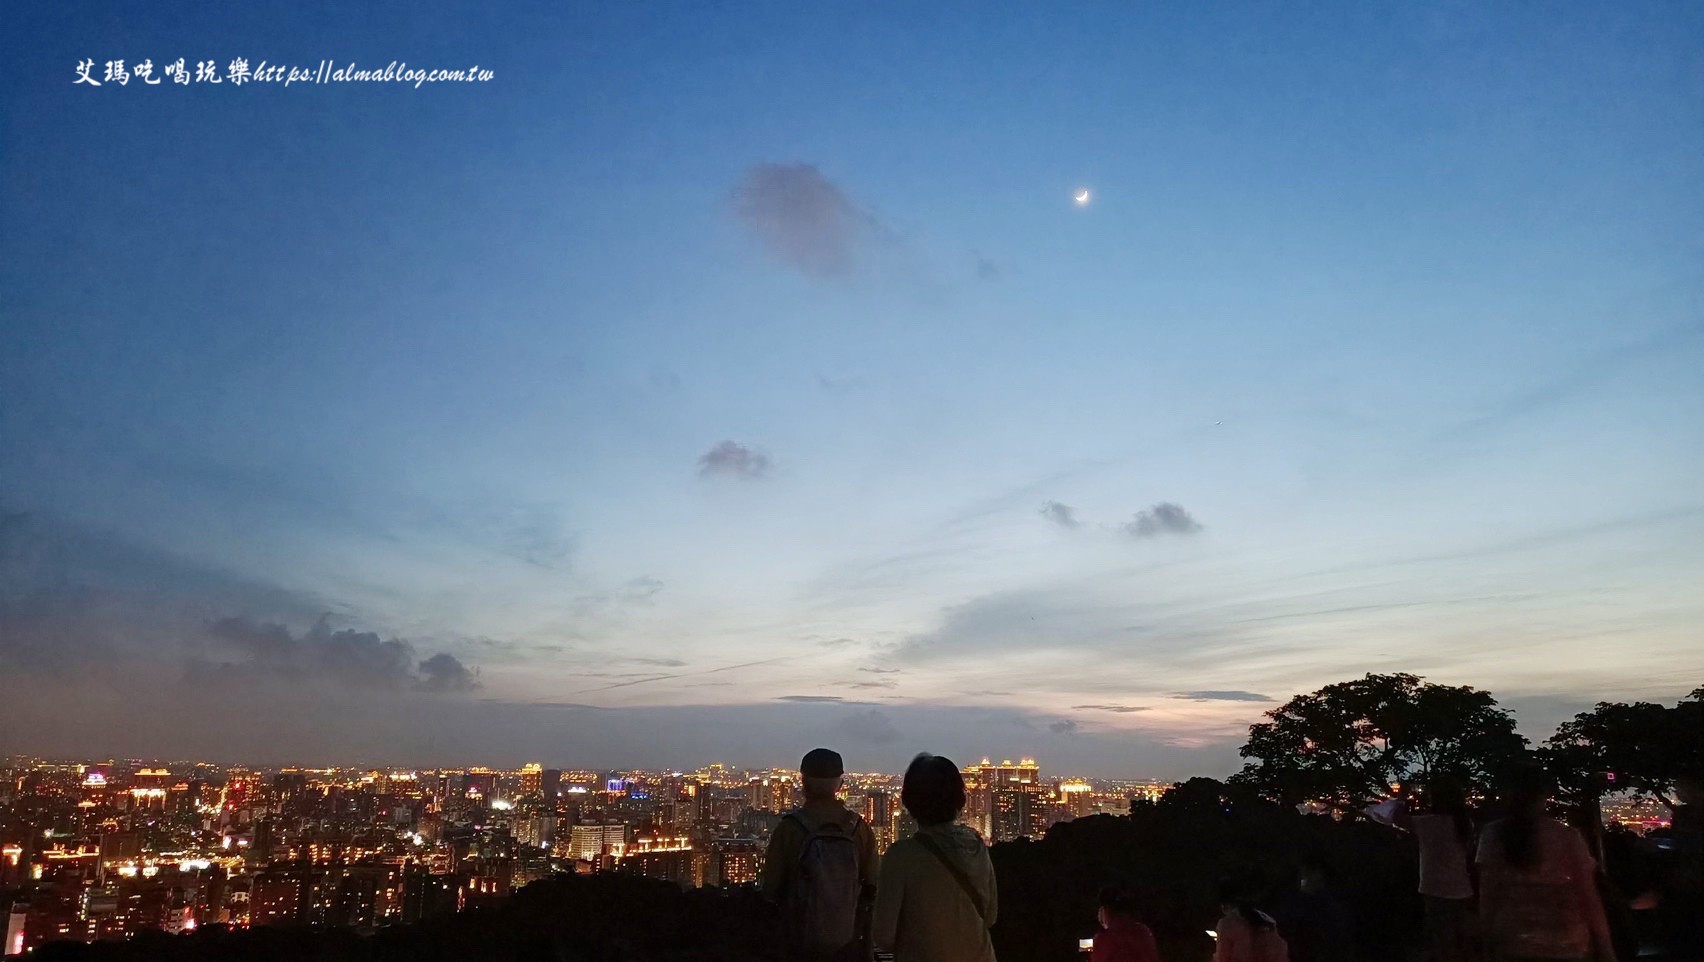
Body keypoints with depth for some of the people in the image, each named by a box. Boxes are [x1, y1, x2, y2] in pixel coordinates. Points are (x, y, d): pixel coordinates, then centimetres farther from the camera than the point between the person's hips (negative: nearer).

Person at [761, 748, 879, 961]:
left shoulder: (788, 829, -13)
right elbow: (872, 884, -1)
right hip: (849, 942, 2)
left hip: (802, 942, -2)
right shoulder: (859, 827, -7)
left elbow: (771, 888, -7)